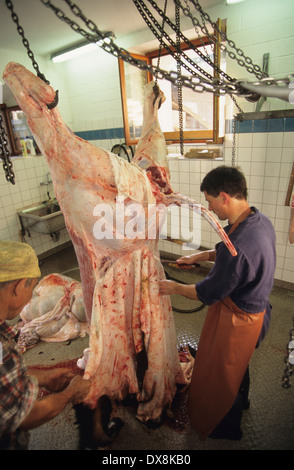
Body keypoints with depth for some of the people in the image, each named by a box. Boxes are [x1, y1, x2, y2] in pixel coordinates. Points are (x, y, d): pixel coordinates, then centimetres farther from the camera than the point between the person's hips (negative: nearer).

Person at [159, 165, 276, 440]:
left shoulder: (238, 245, -39)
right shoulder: (261, 221, -9)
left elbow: (209, 293, -26)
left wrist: (174, 288, -11)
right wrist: (200, 256, 5)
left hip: (235, 319, -8)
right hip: (254, 309, 9)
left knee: (220, 374, 20)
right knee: (238, 363, 34)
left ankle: (225, 428, 49)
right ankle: (240, 401, 64)